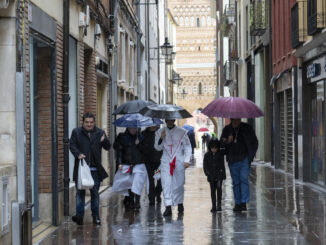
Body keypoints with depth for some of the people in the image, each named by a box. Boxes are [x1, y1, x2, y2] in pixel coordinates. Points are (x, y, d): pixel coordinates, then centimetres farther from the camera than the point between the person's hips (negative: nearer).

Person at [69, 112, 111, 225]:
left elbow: (107, 147, 5)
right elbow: (72, 145, -1)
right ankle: (79, 216, -1)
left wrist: (104, 141, -17)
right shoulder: (76, 132, 5)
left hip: (95, 169, 1)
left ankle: (96, 216, 16)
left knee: (95, 192, 7)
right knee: (80, 192, -1)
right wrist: (78, 154, -20)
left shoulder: (100, 133, 8)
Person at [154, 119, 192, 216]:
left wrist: (186, 160, -2)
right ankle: (168, 207, -11)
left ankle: (180, 203, 26)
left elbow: (187, 147, 6)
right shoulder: (160, 132, 8)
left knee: (179, 184, 6)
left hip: (179, 161, -1)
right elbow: (157, 147, 8)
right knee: (166, 183, -9)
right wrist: (161, 138, -11)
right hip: (166, 162, 1)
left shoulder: (182, 132, 3)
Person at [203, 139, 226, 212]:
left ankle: (219, 205, -9)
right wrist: (207, 173, -5)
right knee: (212, 190, 4)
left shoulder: (221, 153, 2)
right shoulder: (207, 155, 3)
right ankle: (213, 206, 10)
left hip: (219, 175, -2)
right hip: (211, 176, 2)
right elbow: (205, 166, 5)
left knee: (219, 188, -14)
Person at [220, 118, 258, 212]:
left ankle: (244, 203, -16)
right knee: (235, 182, 5)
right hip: (232, 160, 2)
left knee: (244, 179, -14)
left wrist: (250, 155, 2)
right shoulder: (227, 129, 8)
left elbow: (254, 142, 10)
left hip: (244, 159, -2)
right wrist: (227, 141, -16)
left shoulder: (247, 128, 4)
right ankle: (238, 203, 11)